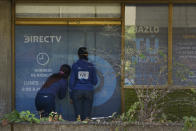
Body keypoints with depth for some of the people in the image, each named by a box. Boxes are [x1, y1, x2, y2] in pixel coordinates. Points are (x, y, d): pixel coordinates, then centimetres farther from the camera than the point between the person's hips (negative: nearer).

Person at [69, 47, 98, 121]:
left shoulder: (75, 66, -1)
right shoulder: (91, 66, 2)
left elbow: (71, 81, -1)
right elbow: (95, 81, 6)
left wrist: (71, 95, 6)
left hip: (77, 91, 0)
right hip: (88, 91, 1)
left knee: (78, 114, 1)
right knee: (87, 115, 1)